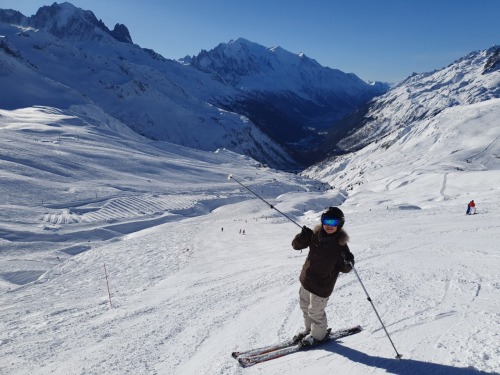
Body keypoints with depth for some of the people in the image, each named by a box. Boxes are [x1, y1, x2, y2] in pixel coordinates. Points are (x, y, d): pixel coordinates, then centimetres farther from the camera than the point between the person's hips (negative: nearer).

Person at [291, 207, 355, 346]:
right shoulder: (314, 235, -9)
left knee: (315, 311, 9)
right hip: (306, 280, 5)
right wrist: (302, 237, -24)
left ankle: (318, 335, 38)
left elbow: (345, 269, -9)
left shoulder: (340, 244, -18)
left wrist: (347, 263, -32)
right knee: (305, 306, 23)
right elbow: (296, 245, -4)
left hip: (321, 286, -5)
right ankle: (309, 329, 48)